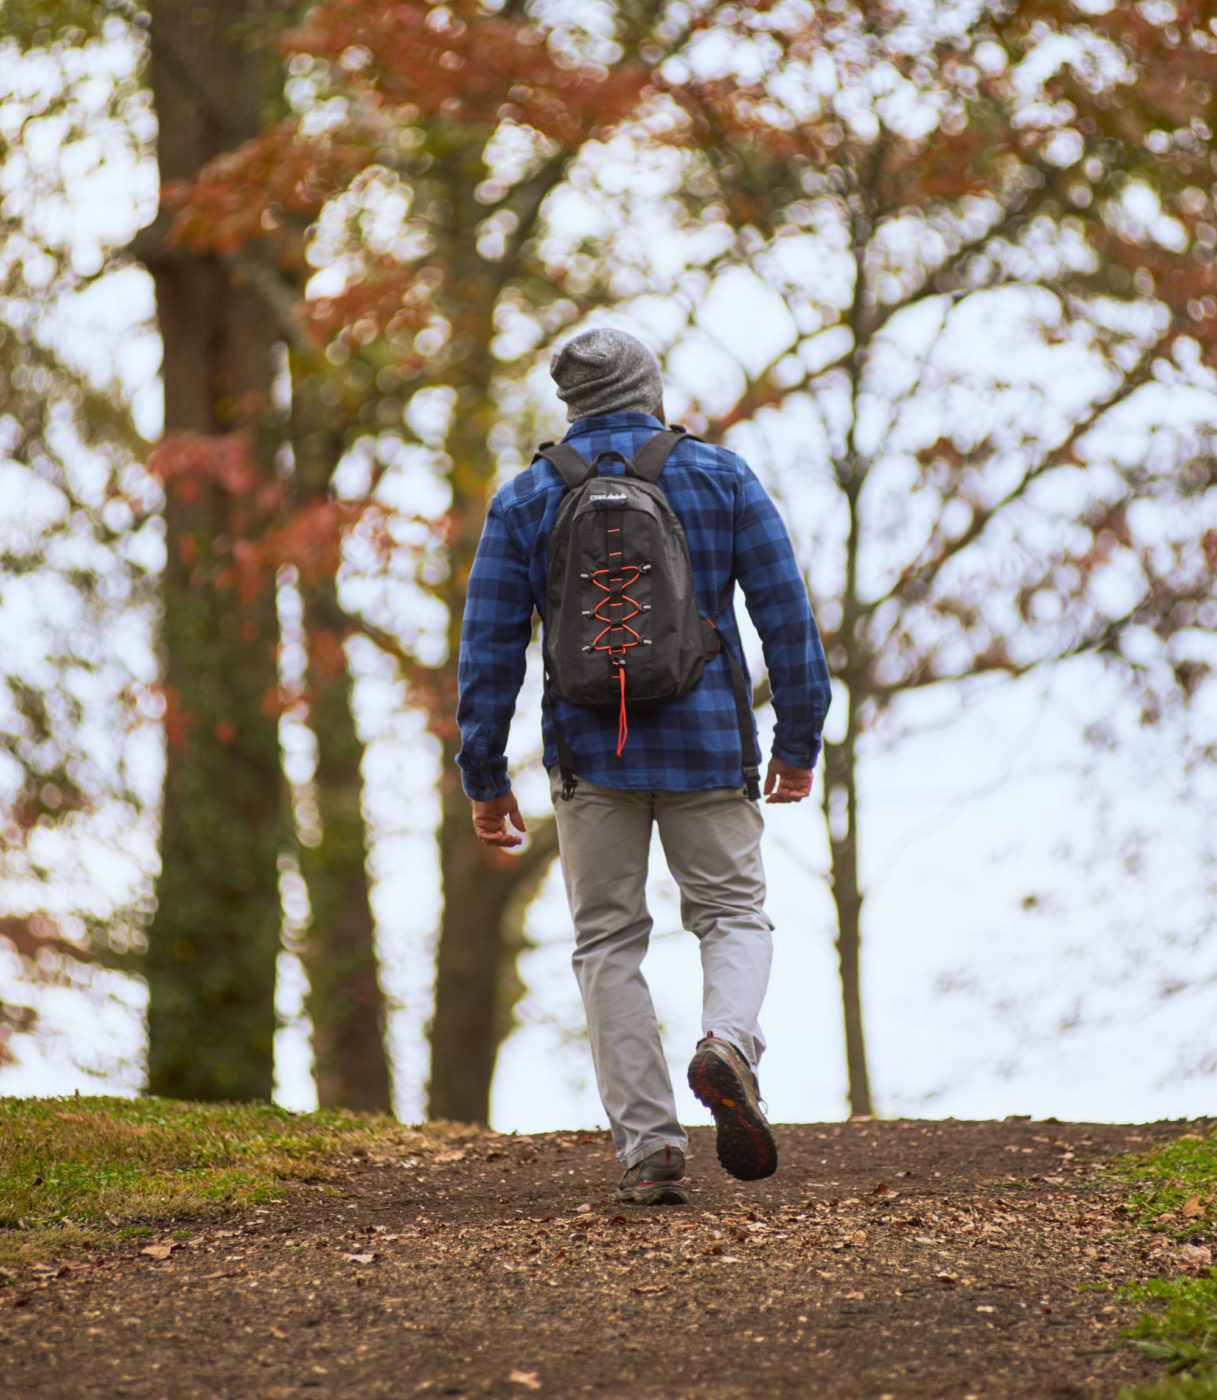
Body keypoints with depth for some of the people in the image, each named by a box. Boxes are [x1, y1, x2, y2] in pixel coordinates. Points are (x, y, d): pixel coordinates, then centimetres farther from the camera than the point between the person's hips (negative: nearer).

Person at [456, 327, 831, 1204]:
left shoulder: (526, 500, 3)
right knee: (733, 912, 13)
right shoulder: (722, 477, 2)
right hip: (707, 748, 0)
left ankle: (649, 1149, 0)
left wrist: (485, 780, 6)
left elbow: (489, 650, 1)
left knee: (609, 943, 8)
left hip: (592, 754, 0)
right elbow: (787, 615, 0)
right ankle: (728, 1043, -19)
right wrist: (799, 744, 7)